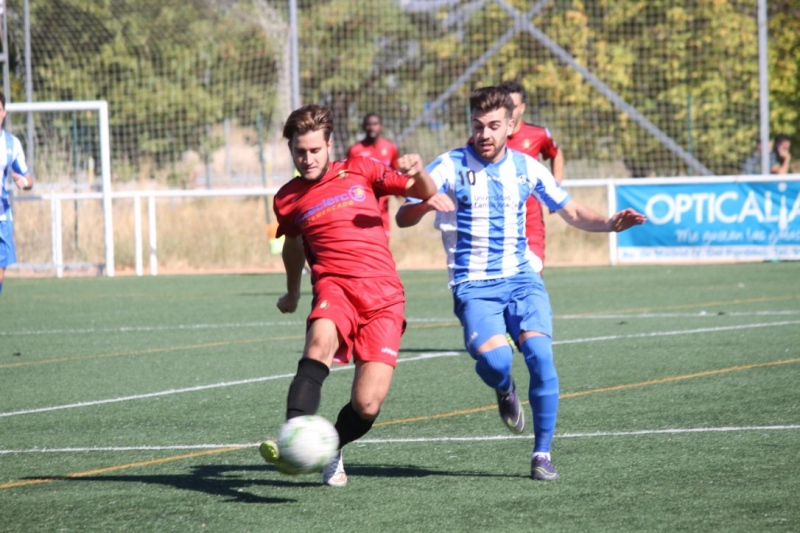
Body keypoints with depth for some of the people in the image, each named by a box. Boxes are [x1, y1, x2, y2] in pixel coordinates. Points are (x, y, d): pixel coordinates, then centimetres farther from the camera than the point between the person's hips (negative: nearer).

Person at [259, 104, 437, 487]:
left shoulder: (358, 171, 11)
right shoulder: (287, 200, 15)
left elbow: (425, 193, 15)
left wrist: (417, 172, -8)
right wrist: (293, 293, 48)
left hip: (383, 296, 0)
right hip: (334, 287, 0)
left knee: (367, 406, -13)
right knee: (320, 342, -37)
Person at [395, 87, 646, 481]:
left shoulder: (526, 167, 7)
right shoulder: (450, 167, -3)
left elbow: (572, 212, 16)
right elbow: (403, 218, -9)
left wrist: (609, 223, -3)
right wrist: (426, 203, -32)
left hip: (521, 278, 3)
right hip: (473, 285, -2)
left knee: (539, 353, -20)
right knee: (494, 360, -26)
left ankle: (542, 454, -7)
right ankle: (504, 390, 14)